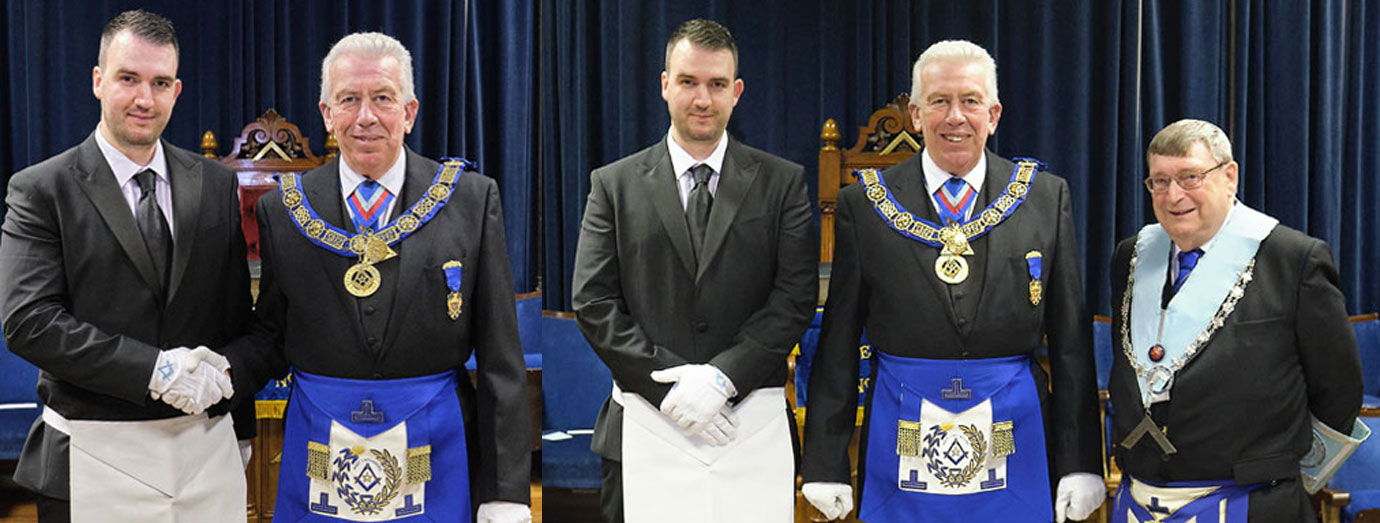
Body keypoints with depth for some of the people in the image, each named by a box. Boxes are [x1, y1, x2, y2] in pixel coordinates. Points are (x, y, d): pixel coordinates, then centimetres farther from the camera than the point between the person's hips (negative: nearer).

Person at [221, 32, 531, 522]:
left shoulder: (472, 198, -3)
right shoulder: (283, 209, 3)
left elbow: (500, 356, -3)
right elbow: (272, 337, 9)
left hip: (434, 453, -1)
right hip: (319, 455, 2)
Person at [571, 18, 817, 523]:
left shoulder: (782, 182, 6)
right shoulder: (614, 184, 6)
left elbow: (796, 297, -1)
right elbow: (593, 302, 0)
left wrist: (721, 377, -13)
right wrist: (668, 383, -10)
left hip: (754, 426, 0)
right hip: (645, 425, 0)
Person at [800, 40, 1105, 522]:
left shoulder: (1046, 197, 4)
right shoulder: (864, 203, 1)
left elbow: (1071, 339, 4)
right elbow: (838, 343, 2)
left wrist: (1079, 464, 0)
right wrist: (826, 465, -1)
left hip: (1014, 439, 1)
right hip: (901, 441, 0)